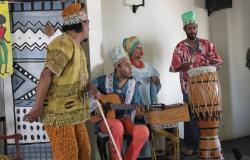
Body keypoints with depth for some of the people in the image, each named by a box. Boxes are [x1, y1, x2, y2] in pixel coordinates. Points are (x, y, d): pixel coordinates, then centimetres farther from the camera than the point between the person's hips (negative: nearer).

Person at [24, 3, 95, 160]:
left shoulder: (76, 46, 15)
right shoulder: (64, 44, -17)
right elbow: (46, 75, -25)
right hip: (59, 114, -10)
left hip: (74, 112, 10)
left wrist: (91, 88, 2)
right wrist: (38, 107, -21)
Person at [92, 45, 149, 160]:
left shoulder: (133, 84, 4)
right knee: (117, 126, -40)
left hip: (124, 119, 3)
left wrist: (138, 113, -21)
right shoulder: (105, 80, -4)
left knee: (143, 131, -26)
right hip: (105, 119, -3)